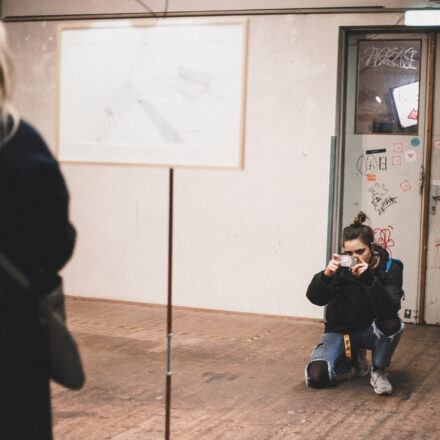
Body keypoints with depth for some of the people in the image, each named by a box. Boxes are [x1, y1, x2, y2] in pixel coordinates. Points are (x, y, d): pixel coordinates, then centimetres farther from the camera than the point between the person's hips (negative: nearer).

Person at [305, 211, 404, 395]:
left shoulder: (390, 267, -13)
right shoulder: (341, 266, -11)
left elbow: (390, 308, -28)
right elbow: (315, 298, -15)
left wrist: (368, 278, -42)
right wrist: (326, 275, -35)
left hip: (371, 331, -1)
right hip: (340, 331, 1)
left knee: (391, 323, -36)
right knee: (317, 378, -20)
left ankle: (378, 372, -7)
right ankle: (355, 357, 14)